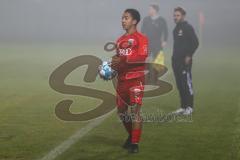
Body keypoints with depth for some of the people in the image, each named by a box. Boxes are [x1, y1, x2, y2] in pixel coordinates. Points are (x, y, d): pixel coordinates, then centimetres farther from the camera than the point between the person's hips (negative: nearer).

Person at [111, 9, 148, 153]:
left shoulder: (140, 38, -6)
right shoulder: (120, 40, 18)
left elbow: (142, 58, -17)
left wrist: (123, 60, -22)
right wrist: (113, 67, 5)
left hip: (136, 79, -8)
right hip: (122, 80, 8)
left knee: (135, 111, -11)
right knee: (121, 111, 11)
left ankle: (135, 144, -8)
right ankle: (132, 136, 31)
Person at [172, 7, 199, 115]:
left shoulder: (188, 28, -8)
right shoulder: (176, 29, 16)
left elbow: (195, 43, -13)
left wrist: (189, 56, -15)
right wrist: (174, 57, 14)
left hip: (185, 61, -8)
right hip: (176, 61, 8)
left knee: (187, 84, -7)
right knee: (179, 85, 9)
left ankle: (189, 107, -2)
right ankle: (183, 106, 15)